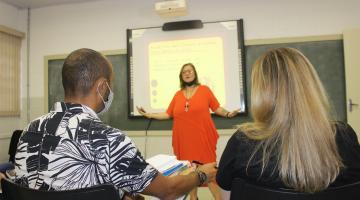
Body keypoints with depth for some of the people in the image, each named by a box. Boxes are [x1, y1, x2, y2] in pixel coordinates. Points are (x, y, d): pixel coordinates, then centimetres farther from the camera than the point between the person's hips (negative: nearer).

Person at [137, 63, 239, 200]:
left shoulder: (204, 90, 4)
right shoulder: (178, 95, 10)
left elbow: (217, 108, 5)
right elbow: (168, 114, 11)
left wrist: (228, 114, -13)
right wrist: (149, 115, 6)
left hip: (203, 138, -3)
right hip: (184, 140, 3)